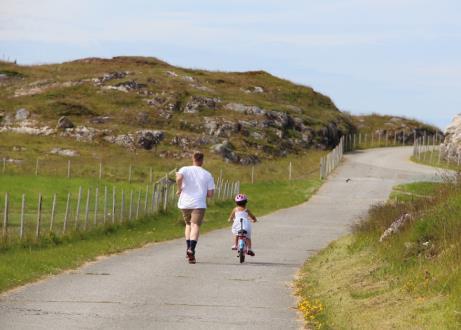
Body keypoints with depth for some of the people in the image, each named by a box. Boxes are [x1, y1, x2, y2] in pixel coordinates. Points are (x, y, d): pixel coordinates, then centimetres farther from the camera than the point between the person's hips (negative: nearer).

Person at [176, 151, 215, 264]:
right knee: (195, 226, -11)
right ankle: (191, 249, -32)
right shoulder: (207, 175, 7)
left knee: (188, 224, 23)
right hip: (199, 204, -2)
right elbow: (210, 194, 3)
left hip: (185, 203, 2)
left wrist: (179, 189, -4)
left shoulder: (185, 169, 4)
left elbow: (179, 178, -19)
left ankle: (188, 247, 18)